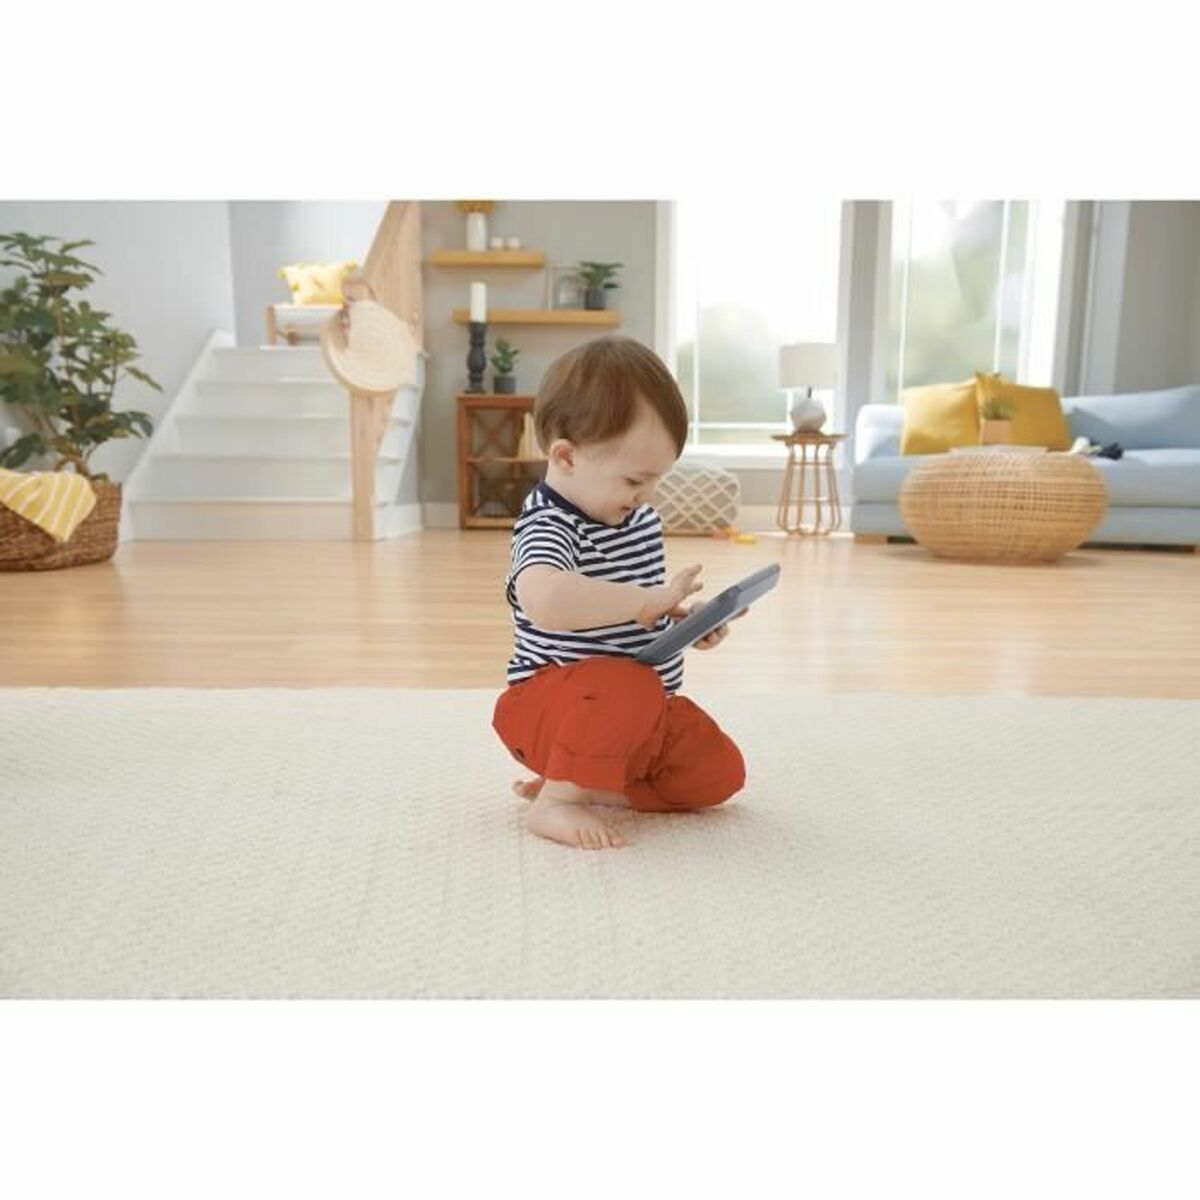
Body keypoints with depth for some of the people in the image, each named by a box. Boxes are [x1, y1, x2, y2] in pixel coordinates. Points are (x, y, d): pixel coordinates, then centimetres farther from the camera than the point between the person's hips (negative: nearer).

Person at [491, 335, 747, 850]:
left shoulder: (639, 517, 6)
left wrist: (687, 621, 2)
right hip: (553, 699, -8)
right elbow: (546, 600, -47)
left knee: (718, 773, -1)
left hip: (647, 708, 9)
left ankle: (586, 782, 4)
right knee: (629, 684, -38)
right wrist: (649, 600, -37)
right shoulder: (548, 526, -22)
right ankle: (556, 799, -20)